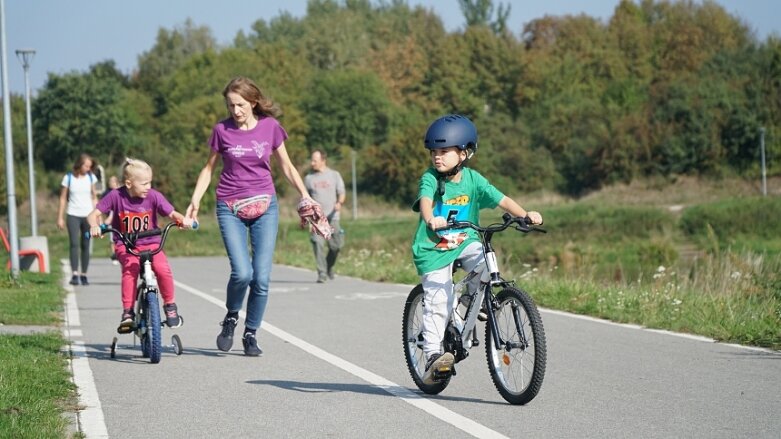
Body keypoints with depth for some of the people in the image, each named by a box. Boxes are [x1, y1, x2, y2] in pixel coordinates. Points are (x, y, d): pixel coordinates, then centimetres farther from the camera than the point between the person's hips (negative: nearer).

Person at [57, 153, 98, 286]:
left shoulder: (91, 177, 5)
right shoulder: (68, 178, -2)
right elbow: (63, 198, 3)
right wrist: (60, 218, 1)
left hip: (87, 215, 2)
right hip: (73, 215, -2)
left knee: (85, 245, 3)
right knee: (74, 244, -14)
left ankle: (83, 274, 9)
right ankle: (74, 274, -20)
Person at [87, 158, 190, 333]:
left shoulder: (153, 196, -7)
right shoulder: (116, 196, -10)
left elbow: (172, 213, -6)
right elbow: (93, 215, -7)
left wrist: (182, 219, -29)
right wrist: (95, 226, -30)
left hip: (150, 243, 1)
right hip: (125, 245, -1)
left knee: (162, 268, -26)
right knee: (130, 268, -33)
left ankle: (170, 306, -2)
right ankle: (128, 312, -25)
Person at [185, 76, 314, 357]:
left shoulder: (270, 127, 1)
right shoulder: (222, 130, 0)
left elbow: (286, 166, 11)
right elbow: (209, 168, 11)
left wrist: (305, 196, 3)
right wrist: (195, 200, 1)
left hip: (264, 207, 1)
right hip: (230, 208, -1)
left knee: (262, 277, -4)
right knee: (242, 273, -17)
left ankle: (251, 334, 13)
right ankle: (231, 318, 12)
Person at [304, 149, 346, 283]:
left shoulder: (334, 175, 7)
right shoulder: (309, 178, 10)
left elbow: (341, 193, 5)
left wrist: (339, 203, -18)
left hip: (332, 217, 0)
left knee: (335, 245, 1)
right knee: (318, 244, -15)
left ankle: (329, 266, 29)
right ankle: (322, 273, -13)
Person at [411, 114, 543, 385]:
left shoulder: (473, 180, -5)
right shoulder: (430, 179, -12)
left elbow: (500, 200, -12)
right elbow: (425, 201, -32)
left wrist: (525, 215, -29)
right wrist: (431, 219, -55)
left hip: (465, 242, 3)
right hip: (434, 248, -3)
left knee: (486, 263, -25)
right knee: (438, 303, -10)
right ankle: (433, 355, -2)